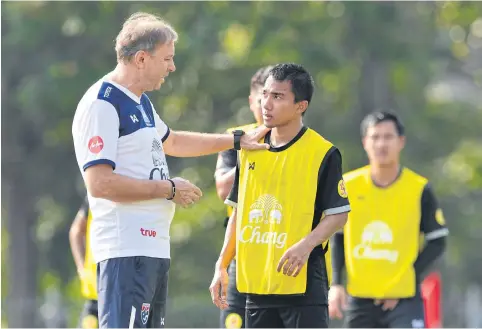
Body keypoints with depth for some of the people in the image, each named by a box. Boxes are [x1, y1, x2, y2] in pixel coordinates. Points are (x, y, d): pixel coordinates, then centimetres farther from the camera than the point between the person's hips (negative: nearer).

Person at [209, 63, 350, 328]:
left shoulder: (323, 153, -6)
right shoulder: (249, 150, 11)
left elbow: (338, 214, -6)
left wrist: (306, 244, -22)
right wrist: (222, 266, 12)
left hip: (303, 284, -6)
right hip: (256, 283, 6)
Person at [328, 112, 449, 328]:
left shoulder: (419, 189, -4)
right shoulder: (349, 186, 2)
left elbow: (437, 242, 2)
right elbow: (336, 238, 11)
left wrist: (406, 280, -8)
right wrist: (336, 284, 0)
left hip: (405, 301, -3)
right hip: (359, 300, 3)